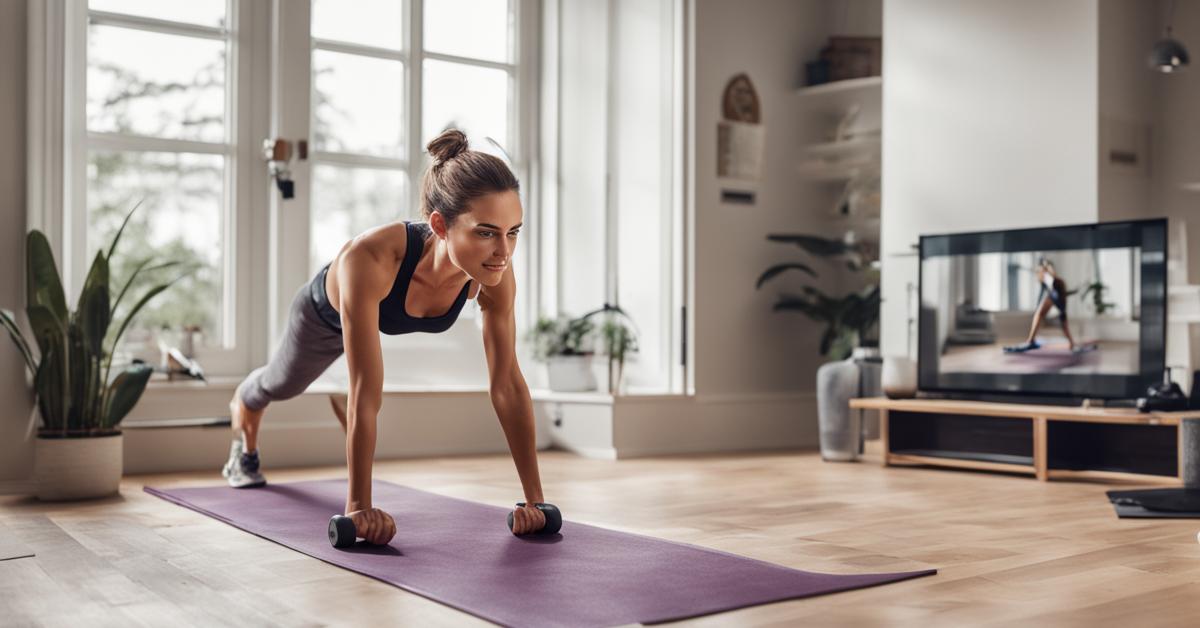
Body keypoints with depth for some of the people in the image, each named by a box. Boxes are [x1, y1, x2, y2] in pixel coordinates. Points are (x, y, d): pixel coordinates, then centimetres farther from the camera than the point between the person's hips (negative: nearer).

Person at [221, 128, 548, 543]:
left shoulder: (494, 274, -38)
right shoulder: (370, 258, -51)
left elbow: (508, 384, -32)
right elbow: (366, 395, -48)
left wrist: (535, 498, -30)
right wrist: (358, 507, -44)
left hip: (387, 320, 2)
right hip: (325, 315, -1)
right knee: (282, 385, 32)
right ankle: (243, 425, 66)